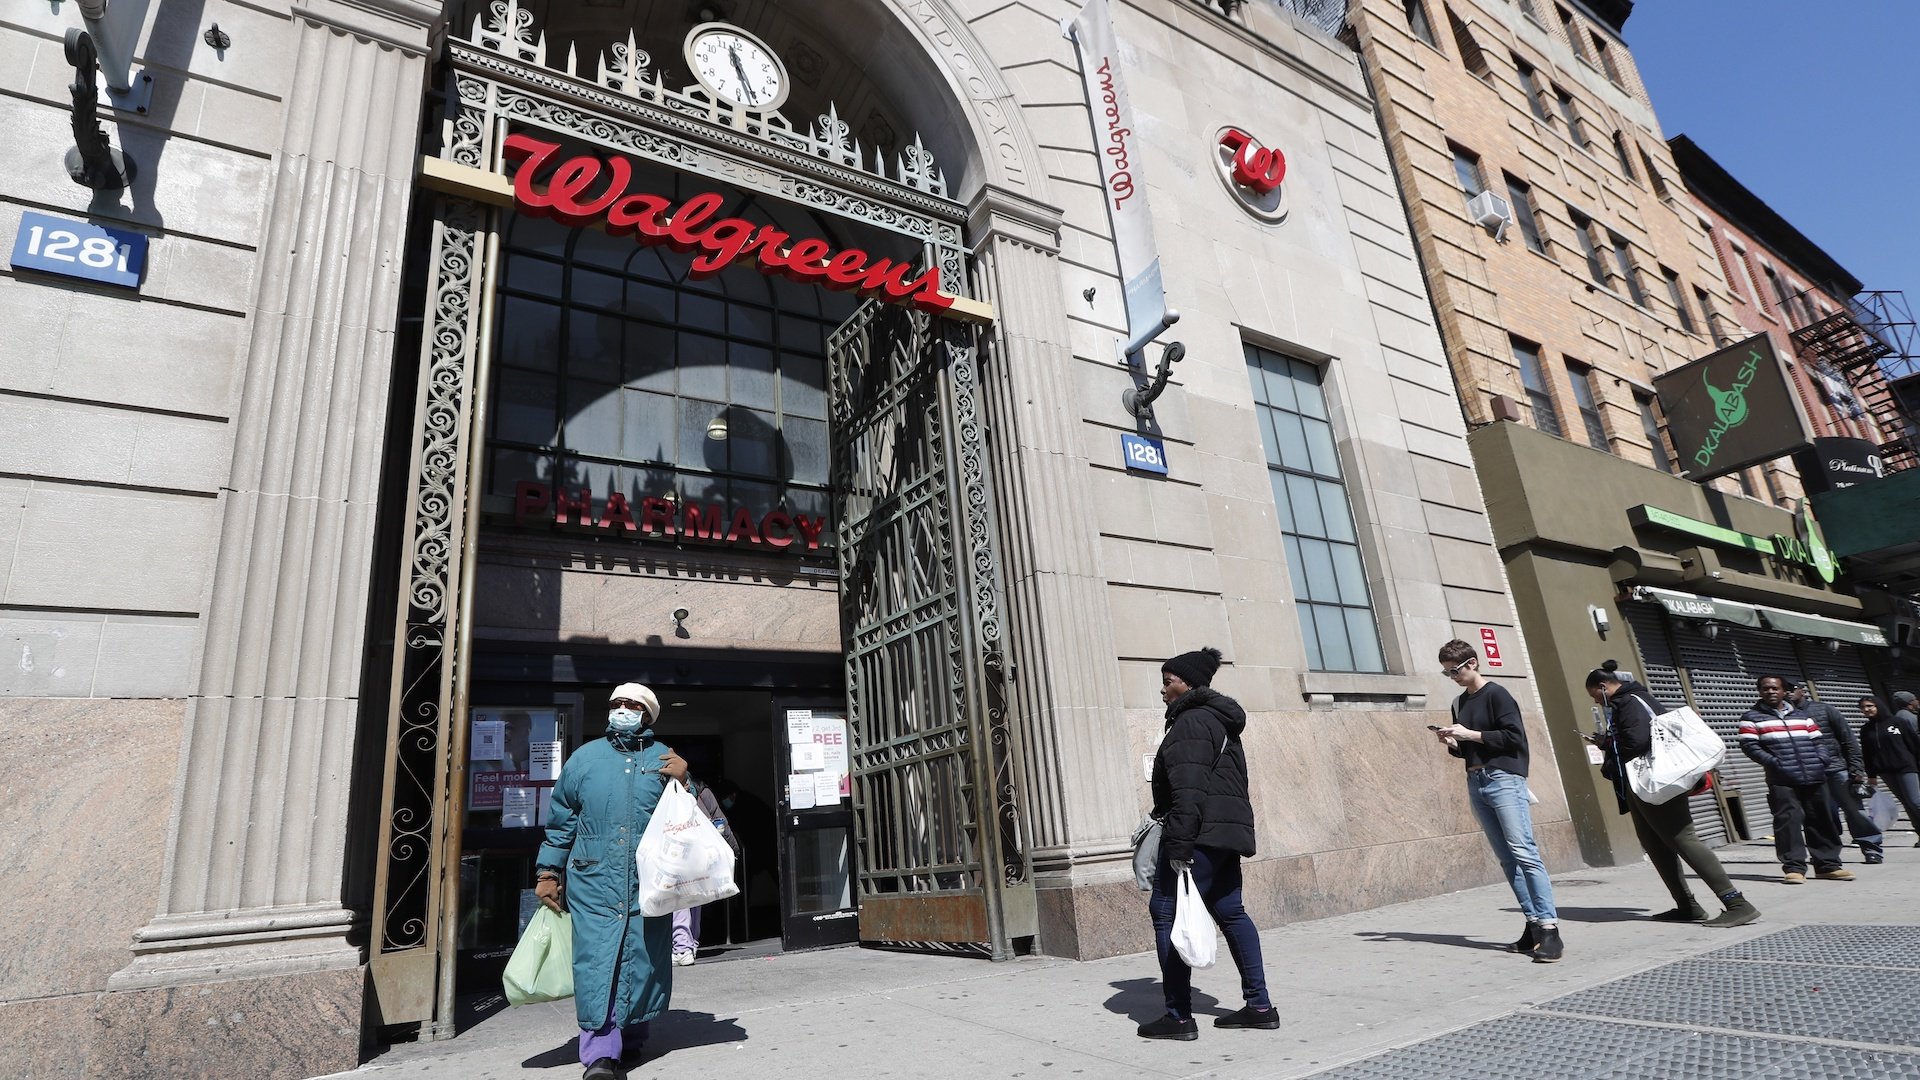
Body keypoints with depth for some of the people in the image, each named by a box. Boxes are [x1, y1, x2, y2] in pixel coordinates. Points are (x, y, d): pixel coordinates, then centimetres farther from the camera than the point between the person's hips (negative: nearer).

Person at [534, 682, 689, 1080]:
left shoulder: (664, 760, 9)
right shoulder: (585, 757, 10)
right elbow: (560, 821, 13)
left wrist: (682, 782, -9)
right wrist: (548, 872, 9)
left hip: (649, 881, 0)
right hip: (594, 879, 0)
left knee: (643, 960, 6)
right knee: (595, 960, -7)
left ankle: (631, 1037, 24)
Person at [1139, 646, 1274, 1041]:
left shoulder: (1192, 722, -12)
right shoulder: (1220, 722, 20)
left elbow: (1189, 790, -21)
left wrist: (1178, 845, -24)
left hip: (1201, 833, -11)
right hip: (1226, 832, 11)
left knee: (1166, 912, -7)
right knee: (1230, 913, 16)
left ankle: (1179, 1016, -4)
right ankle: (1260, 1006, 20)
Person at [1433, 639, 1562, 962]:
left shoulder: (1496, 694, -3)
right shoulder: (1459, 703, 17)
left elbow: (1514, 736, -12)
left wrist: (1471, 734, -14)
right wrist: (1451, 742, 1)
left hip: (1503, 779, -7)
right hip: (1476, 784, 7)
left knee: (1524, 851, -14)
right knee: (1507, 858, 5)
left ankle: (1550, 930, -15)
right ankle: (1534, 925, 7)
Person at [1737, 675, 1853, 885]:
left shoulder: (1802, 716, 19)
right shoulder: (1753, 718, 3)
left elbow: (1816, 740, 19)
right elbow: (1749, 745, -4)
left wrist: (1822, 759, 1)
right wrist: (1774, 762, -12)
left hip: (1814, 778, 5)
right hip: (1782, 781, -5)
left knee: (1822, 820, 9)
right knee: (1789, 820, -11)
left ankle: (1828, 864, 20)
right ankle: (1794, 867, -8)